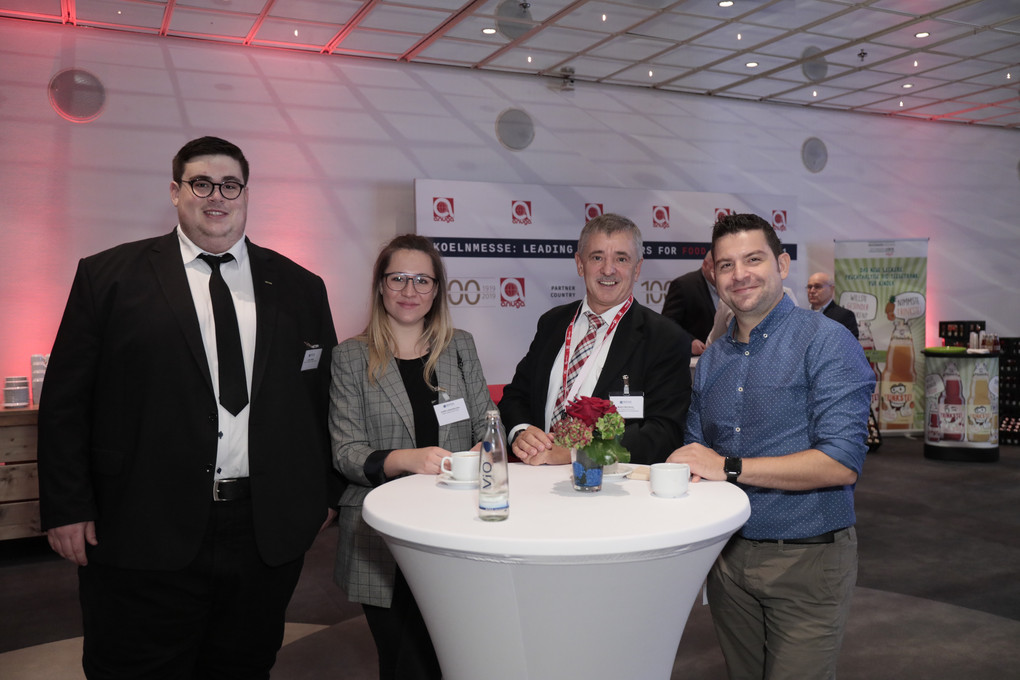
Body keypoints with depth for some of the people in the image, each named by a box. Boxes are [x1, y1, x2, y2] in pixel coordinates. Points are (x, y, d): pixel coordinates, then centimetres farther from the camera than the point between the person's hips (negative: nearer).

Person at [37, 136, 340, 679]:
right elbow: (65, 400, 1)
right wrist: (67, 509, -4)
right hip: (145, 534, -2)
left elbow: (324, 395, 10)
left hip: (268, 533, 3)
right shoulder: (107, 276, 2)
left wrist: (325, 493, 8)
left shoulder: (299, 287, 9)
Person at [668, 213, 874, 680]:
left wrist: (730, 467, -23)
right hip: (728, 554, 6)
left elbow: (842, 463, -21)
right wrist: (684, 465, -9)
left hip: (807, 558, -6)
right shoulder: (711, 360, 9)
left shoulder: (826, 342, -12)